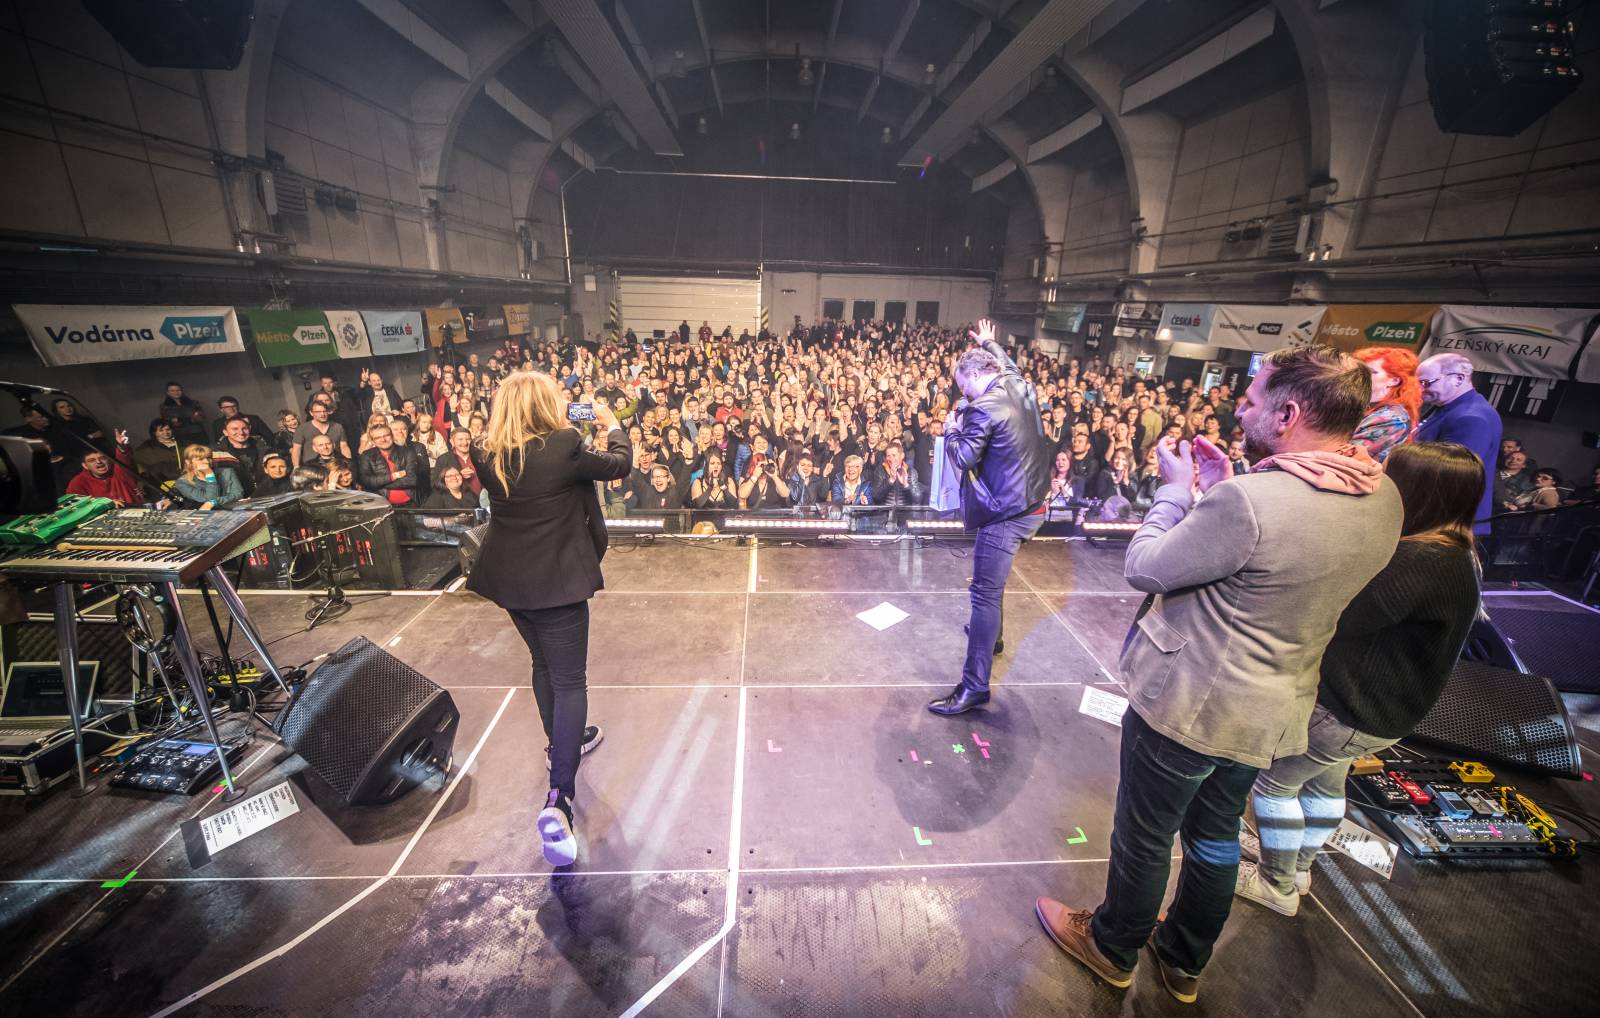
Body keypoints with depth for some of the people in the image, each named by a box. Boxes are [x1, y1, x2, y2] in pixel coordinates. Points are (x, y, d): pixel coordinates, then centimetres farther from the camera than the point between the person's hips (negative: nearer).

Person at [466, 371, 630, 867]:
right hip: (556, 581, -6)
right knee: (569, 680, 1)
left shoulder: (489, 456, -2)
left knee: (543, 664, 25)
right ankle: (558, 797, -4)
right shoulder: (564, 446, -18)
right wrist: (612, 424, 13)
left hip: (509, 581, 7)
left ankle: (564, 741, 46)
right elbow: (619, 464, -3)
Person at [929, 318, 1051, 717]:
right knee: (990, 585, 28)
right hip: (1032, 503, 10)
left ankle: (975, 685, -4)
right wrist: (989, 344, 46)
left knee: (985, 593, -8)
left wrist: (951, 429, -1)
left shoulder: (983, 408, -19)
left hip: (1005, 511, -10)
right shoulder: (1021, 386, 7)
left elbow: (963, 459, -18)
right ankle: (992, 633, 48)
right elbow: (1008, 365, 31)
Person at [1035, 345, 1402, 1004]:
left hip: (1187, 703, -7)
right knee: (1215, 836, 27)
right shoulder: (1383, 498, -4)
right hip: (1270, 711, 8)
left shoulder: (1250, 501, -31)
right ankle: (1184, 962, 50)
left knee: (1144, 838, 17)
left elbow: (1143, 569, -20)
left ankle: (1113, 948, 43)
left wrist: (1178, 490, -9)